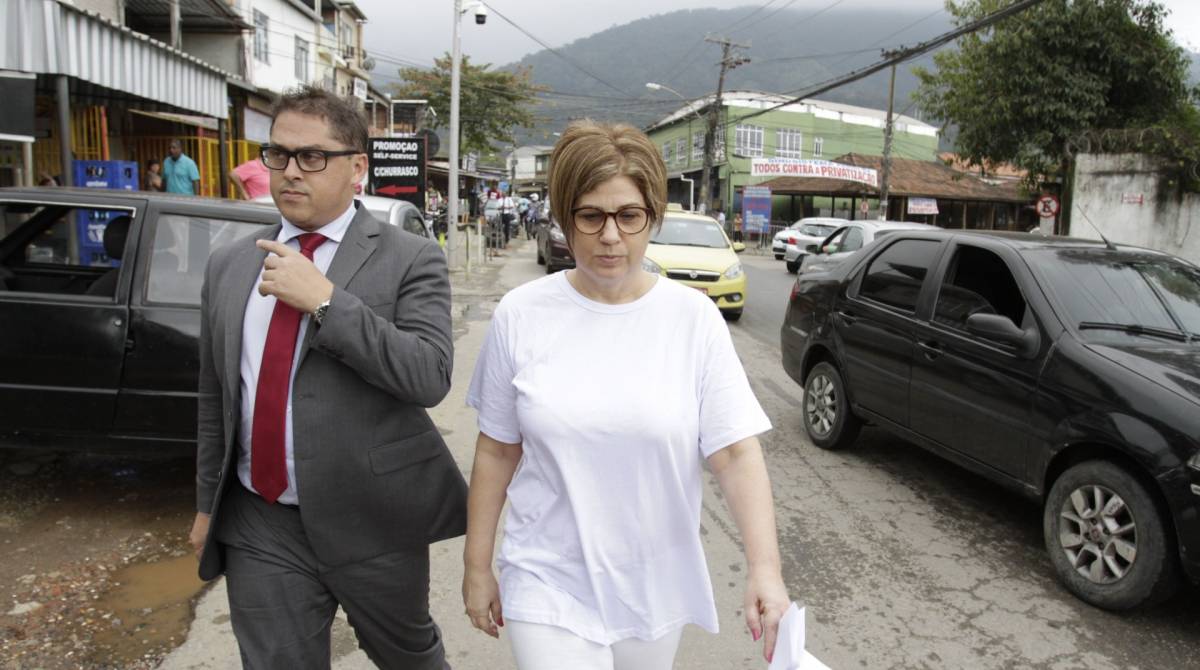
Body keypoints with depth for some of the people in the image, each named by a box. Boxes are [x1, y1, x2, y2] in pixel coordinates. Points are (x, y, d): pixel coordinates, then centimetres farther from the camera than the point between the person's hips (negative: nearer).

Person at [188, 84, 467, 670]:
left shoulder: (409, 260, -10)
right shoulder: (228, 266, 6)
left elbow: (430, 376, -23)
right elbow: (215, 397, 13)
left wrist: (324, 299, -25)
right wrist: (209, 502, 16)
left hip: (372, 522, -3)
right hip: (259, 525, 4)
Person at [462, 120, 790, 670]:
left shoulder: (693, 318, -10)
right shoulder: (520, 315, -8)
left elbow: (737, 453, -11)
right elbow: (497, 451, -1)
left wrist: (764, 566, -22)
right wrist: (477, 566, 4)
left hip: (656, 585, 1)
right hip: (548, 584, -1)